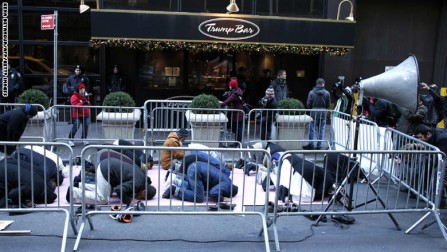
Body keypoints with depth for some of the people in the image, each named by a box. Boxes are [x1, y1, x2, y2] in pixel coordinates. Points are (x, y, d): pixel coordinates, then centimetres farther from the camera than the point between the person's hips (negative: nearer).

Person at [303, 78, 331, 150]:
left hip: (314, 112, -1)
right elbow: (328, 104, 2)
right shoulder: (327, 93, -5)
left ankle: (311, 145, 12)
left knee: (312, 129, 8)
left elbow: (308, 104, -5)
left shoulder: (311, 92, -9)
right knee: (321, 130, 8)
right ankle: (319, 145, 11)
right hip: (323, 113, 1)